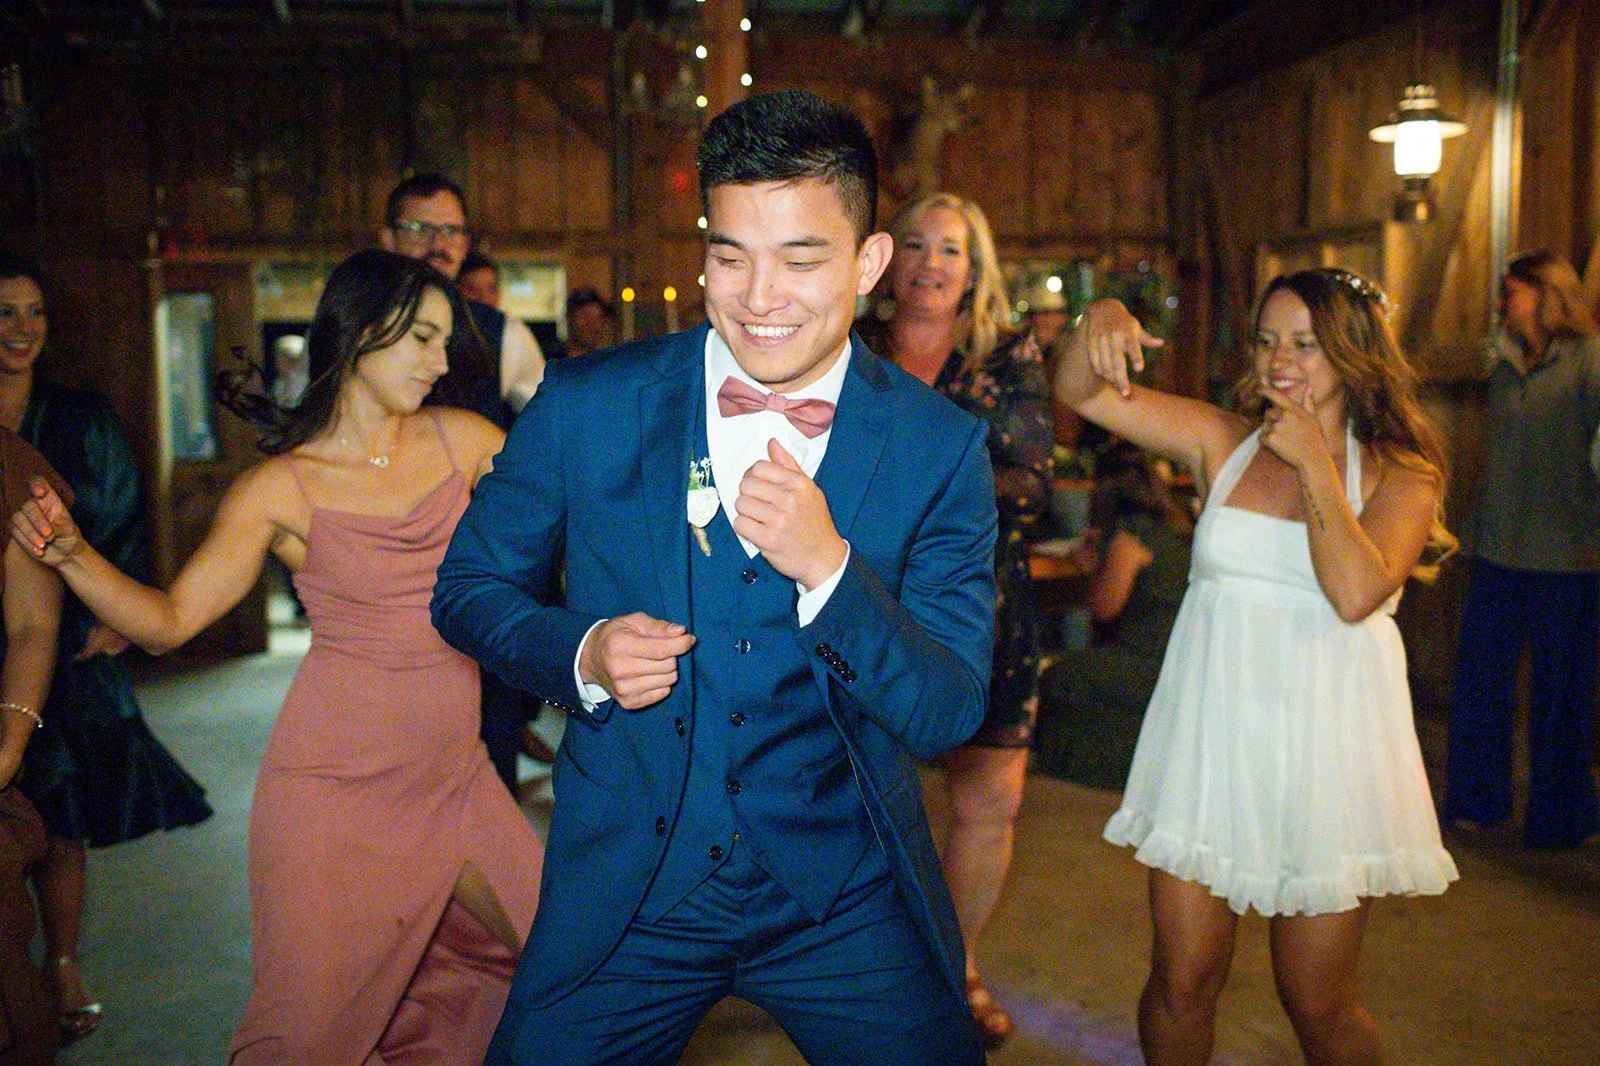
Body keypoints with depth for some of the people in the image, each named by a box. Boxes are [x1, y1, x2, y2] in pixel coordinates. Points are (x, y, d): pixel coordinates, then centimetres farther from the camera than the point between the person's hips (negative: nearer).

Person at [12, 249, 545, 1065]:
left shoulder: (460, 439, 3)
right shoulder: (280, 489, -6)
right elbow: (168, 621, -7)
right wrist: (70, 552, -23)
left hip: (452, 775, 5)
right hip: (337, 783, -4)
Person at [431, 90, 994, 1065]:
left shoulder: (941, 449, -8)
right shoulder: (587, 406, -7)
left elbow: (949, 717, -10)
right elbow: (468, 587, 5)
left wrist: (827, 565, -27)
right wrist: (580, 655, -16)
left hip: (846, 901, 0)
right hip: (626, 889, 1)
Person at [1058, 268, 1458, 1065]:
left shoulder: (1399, 475, 0)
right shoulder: (1223, 442, 5)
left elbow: (1357, 594, -18)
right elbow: (1082, 394, -1)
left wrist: (1314, 461, -12)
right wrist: (1098, 326, -22)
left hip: (1323, 755, -1)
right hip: (1208, 745, 2)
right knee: (1181, 983, 7)